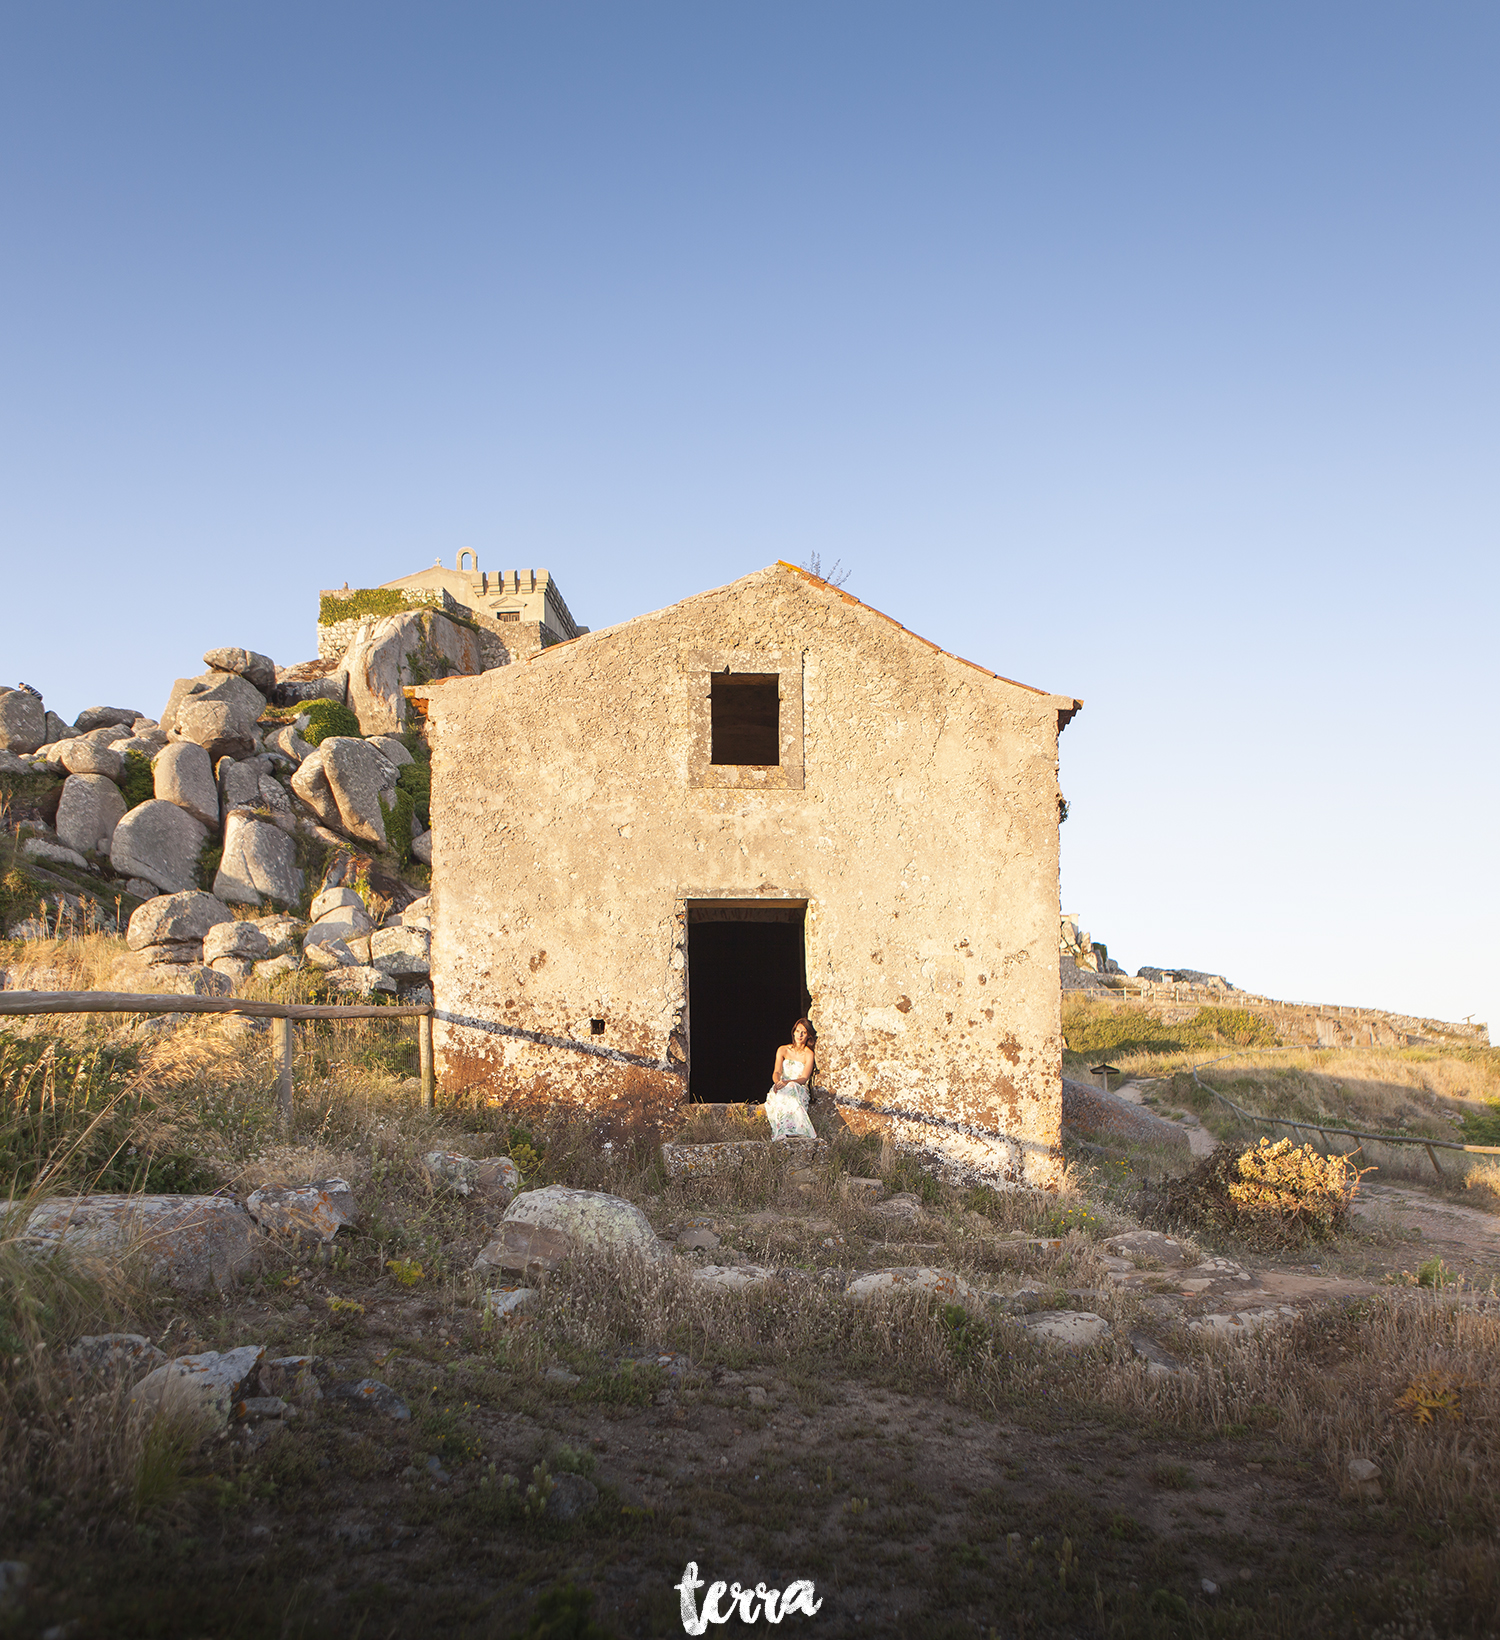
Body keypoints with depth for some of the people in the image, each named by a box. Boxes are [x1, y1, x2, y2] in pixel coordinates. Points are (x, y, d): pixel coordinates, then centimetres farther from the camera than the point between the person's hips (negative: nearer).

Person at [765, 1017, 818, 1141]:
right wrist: (777, 1082, -25)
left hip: (799, 1090, -2)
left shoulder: (809, 1055, 4)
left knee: (791, 1088, -40)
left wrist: (787, 1082, -29)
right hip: (781, 1090, 2)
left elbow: (803, 1079, -8)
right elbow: (777, 1072, 1)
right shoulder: (783, 1050, 14)